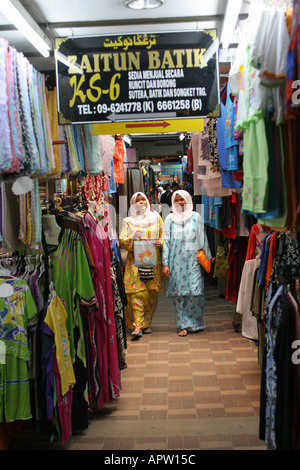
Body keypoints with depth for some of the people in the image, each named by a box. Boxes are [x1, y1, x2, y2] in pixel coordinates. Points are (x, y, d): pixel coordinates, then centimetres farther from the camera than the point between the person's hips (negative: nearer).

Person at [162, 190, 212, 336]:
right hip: (176, 262, 1)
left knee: (195, 291, -7)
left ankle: (195, 322, 10)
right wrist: (165, 263, -1)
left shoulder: (195, 217, 8)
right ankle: (183, 325, 8)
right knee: (178, 292, 0)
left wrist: (207, 258, 4)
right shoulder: (170, 219, 9)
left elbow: (202, 239, 8)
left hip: (193, 260, -1)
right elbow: (166, 241, 5)